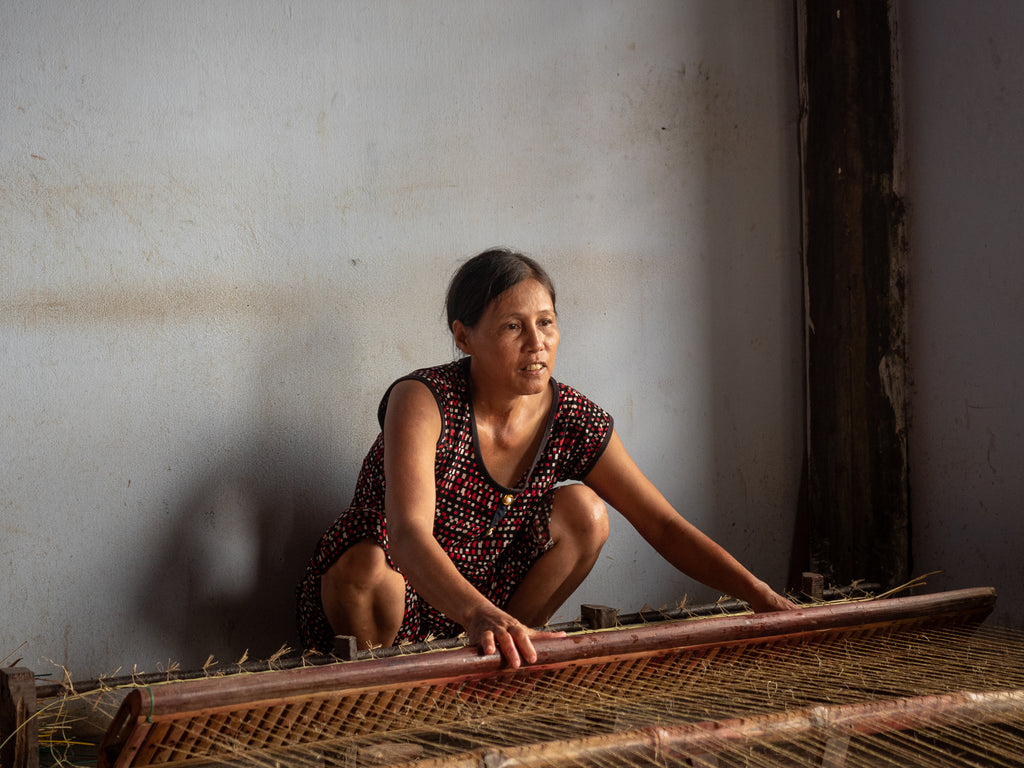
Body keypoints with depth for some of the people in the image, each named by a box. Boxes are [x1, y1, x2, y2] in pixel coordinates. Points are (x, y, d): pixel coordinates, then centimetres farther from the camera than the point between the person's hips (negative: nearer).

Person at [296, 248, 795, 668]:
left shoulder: (572, 421, -9)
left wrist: (762, 597, -21)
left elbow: (664, 526, -7)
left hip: (487, 605, 5)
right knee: (365, 562, -37)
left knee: (582, 511, -13)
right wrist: (481, 615, -59)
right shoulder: (422, 401, -25)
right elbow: (409, 535, -40)